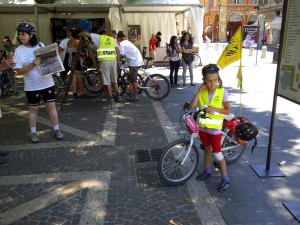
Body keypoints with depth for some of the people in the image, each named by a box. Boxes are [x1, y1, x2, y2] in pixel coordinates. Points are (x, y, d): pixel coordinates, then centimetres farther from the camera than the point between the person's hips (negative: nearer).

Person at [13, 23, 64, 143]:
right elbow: (19, 71, -10)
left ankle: (56, 129, 19)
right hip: (32, 86, -2)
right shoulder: (19, 50, -7)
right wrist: (32, 65, -24)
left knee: (51, 106, 7)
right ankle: (33, 132, 24)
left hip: (47, 83, 2)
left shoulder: (41, 45, 1)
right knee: (33, 109, 9)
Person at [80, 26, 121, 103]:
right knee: (114, 80, 16)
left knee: (107, 81, 3)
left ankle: (110, 98, 4)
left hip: (104, 61, -4)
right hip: (113, 60, 4)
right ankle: (117, 96, 15)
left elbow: (86, 33, 11)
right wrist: (118, 62, 15)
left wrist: (80, 34, 31)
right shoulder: (112, 39, 17)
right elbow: (118, 51, 10)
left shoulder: (99, 37, 8)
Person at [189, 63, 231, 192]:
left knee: (217, 153, 1)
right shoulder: (201, 92, -4)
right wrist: (199, 91, -19)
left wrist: (214, 109, -25)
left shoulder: (222, 92, -12)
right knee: (207, 149, 21)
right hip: (203, 126, 4)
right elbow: (192, 106, -16)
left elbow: (227, 110, -10)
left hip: (215, 127, -4)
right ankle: (207, 171, 40)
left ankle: (225, 179, 15)